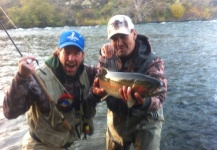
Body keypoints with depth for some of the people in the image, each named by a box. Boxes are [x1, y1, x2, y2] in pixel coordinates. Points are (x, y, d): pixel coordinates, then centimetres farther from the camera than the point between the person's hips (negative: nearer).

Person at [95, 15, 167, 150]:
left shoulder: (152, 61, -22)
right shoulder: (107, 57, -8)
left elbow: (158, 97, -33)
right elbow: (97, 84, 2)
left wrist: (143, 102, -55)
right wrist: (98, 90, -23)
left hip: (145, 120, -4)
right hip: (116, 119, 5)